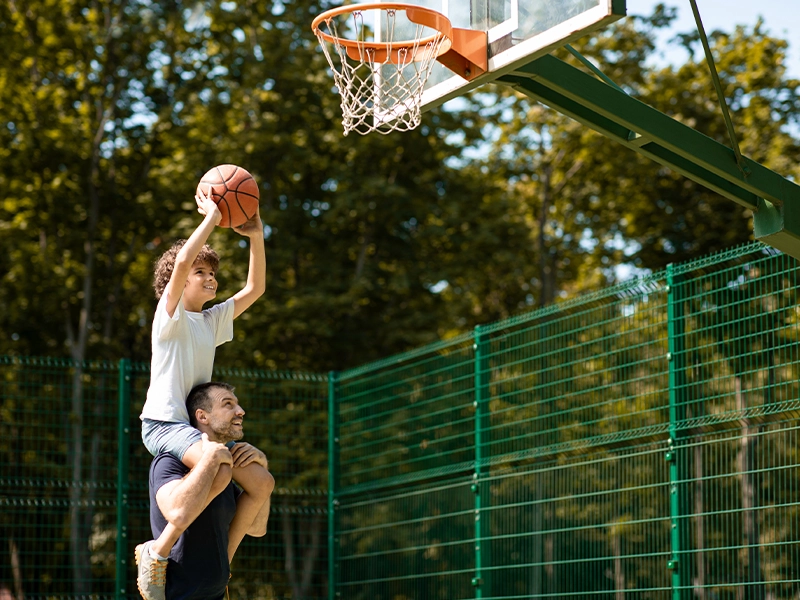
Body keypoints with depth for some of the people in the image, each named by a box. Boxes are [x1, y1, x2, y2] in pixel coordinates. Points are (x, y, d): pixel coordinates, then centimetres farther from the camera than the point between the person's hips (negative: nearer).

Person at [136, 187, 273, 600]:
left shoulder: (213, 321, 19)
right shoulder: (170, 314, -2)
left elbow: (255, 289, 17)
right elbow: (181, 261, -20)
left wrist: (256, 237, 7)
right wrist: (211, 217, -14)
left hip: (199, 425, 8)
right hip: (163, 422, -8)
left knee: (261, 482, -4)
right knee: (219, 468, -34)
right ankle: (157, 552, -26)